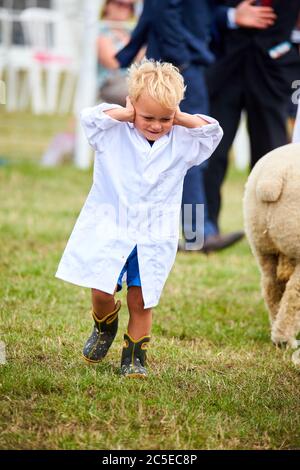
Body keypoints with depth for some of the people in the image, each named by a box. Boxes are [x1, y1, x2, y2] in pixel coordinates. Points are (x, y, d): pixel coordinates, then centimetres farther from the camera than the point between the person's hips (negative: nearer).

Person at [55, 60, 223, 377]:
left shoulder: (180, 142, 1)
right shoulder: (114, 134, -4)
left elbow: (212, 133, -6)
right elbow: (90, 118, -18)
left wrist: (180, 119, -8)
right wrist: (125, 114, -14)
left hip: (154, 238, 1)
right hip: (110, 230, -1)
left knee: (141, 300, 0)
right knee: (102, 292, -5)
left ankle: (134, 357, 15)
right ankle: (105, 328, 29)